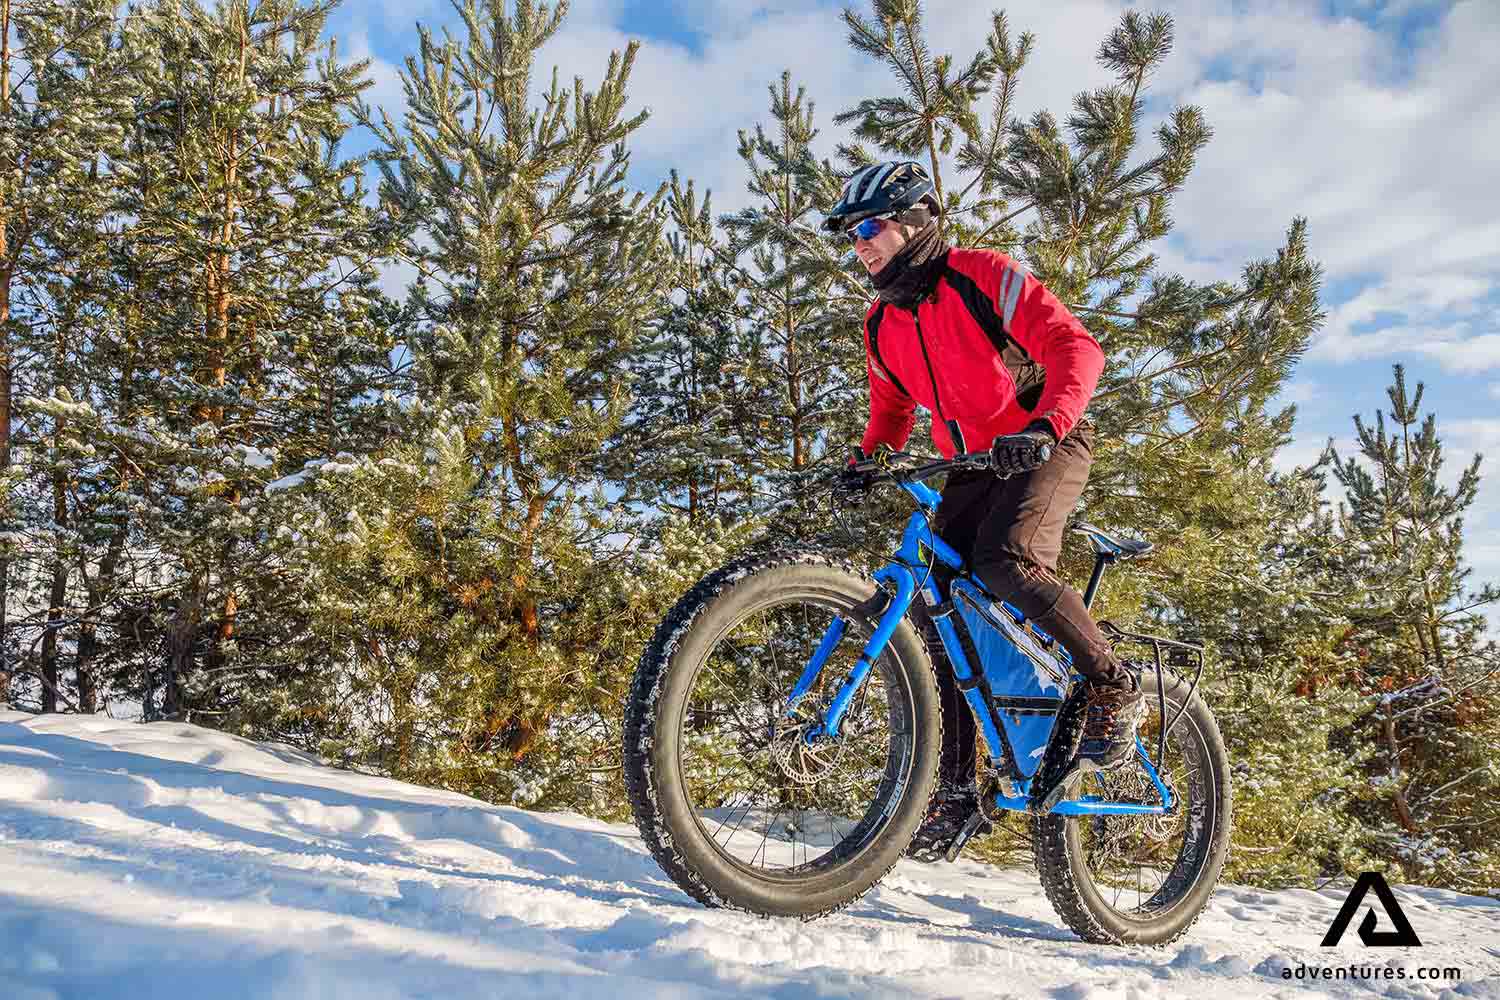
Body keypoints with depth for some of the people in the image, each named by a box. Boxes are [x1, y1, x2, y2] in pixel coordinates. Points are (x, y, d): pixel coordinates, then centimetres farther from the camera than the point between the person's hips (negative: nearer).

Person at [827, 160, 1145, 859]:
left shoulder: (984, 276, -13)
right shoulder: (882, 325, 7)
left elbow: (1075, 347, -22)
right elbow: (892, 408, 21)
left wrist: (1044, 425, -39)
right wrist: (867, 461, 0)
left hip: (1046, 446, -6)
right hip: (971, 466, 6)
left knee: (1005, 560, -34)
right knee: (932, 609, -8)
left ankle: (1112, 685, -10)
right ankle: (953, 788, -2)